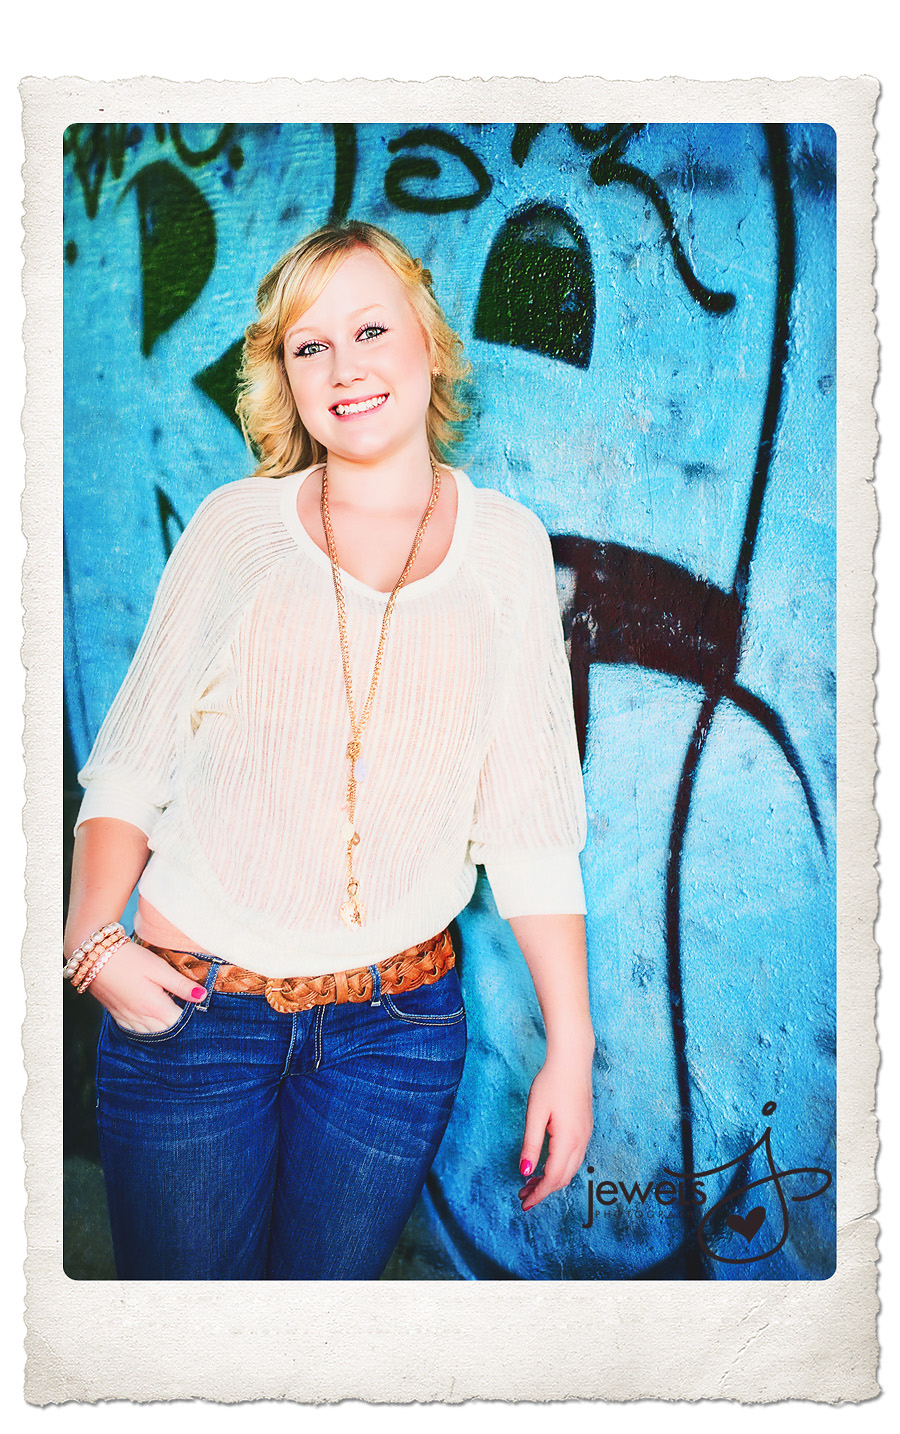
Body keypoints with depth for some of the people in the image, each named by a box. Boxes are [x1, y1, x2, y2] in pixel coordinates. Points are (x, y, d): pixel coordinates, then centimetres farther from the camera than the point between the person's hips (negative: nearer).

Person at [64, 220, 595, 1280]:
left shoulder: (506, 545, 2)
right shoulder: (236, 526, 1)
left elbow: (530, 821, 1)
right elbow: (129, 766, 3)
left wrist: (571, 1045, 0)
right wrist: (93, 941, -12)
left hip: (396, 1027, 1)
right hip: (185, 1007, 0)